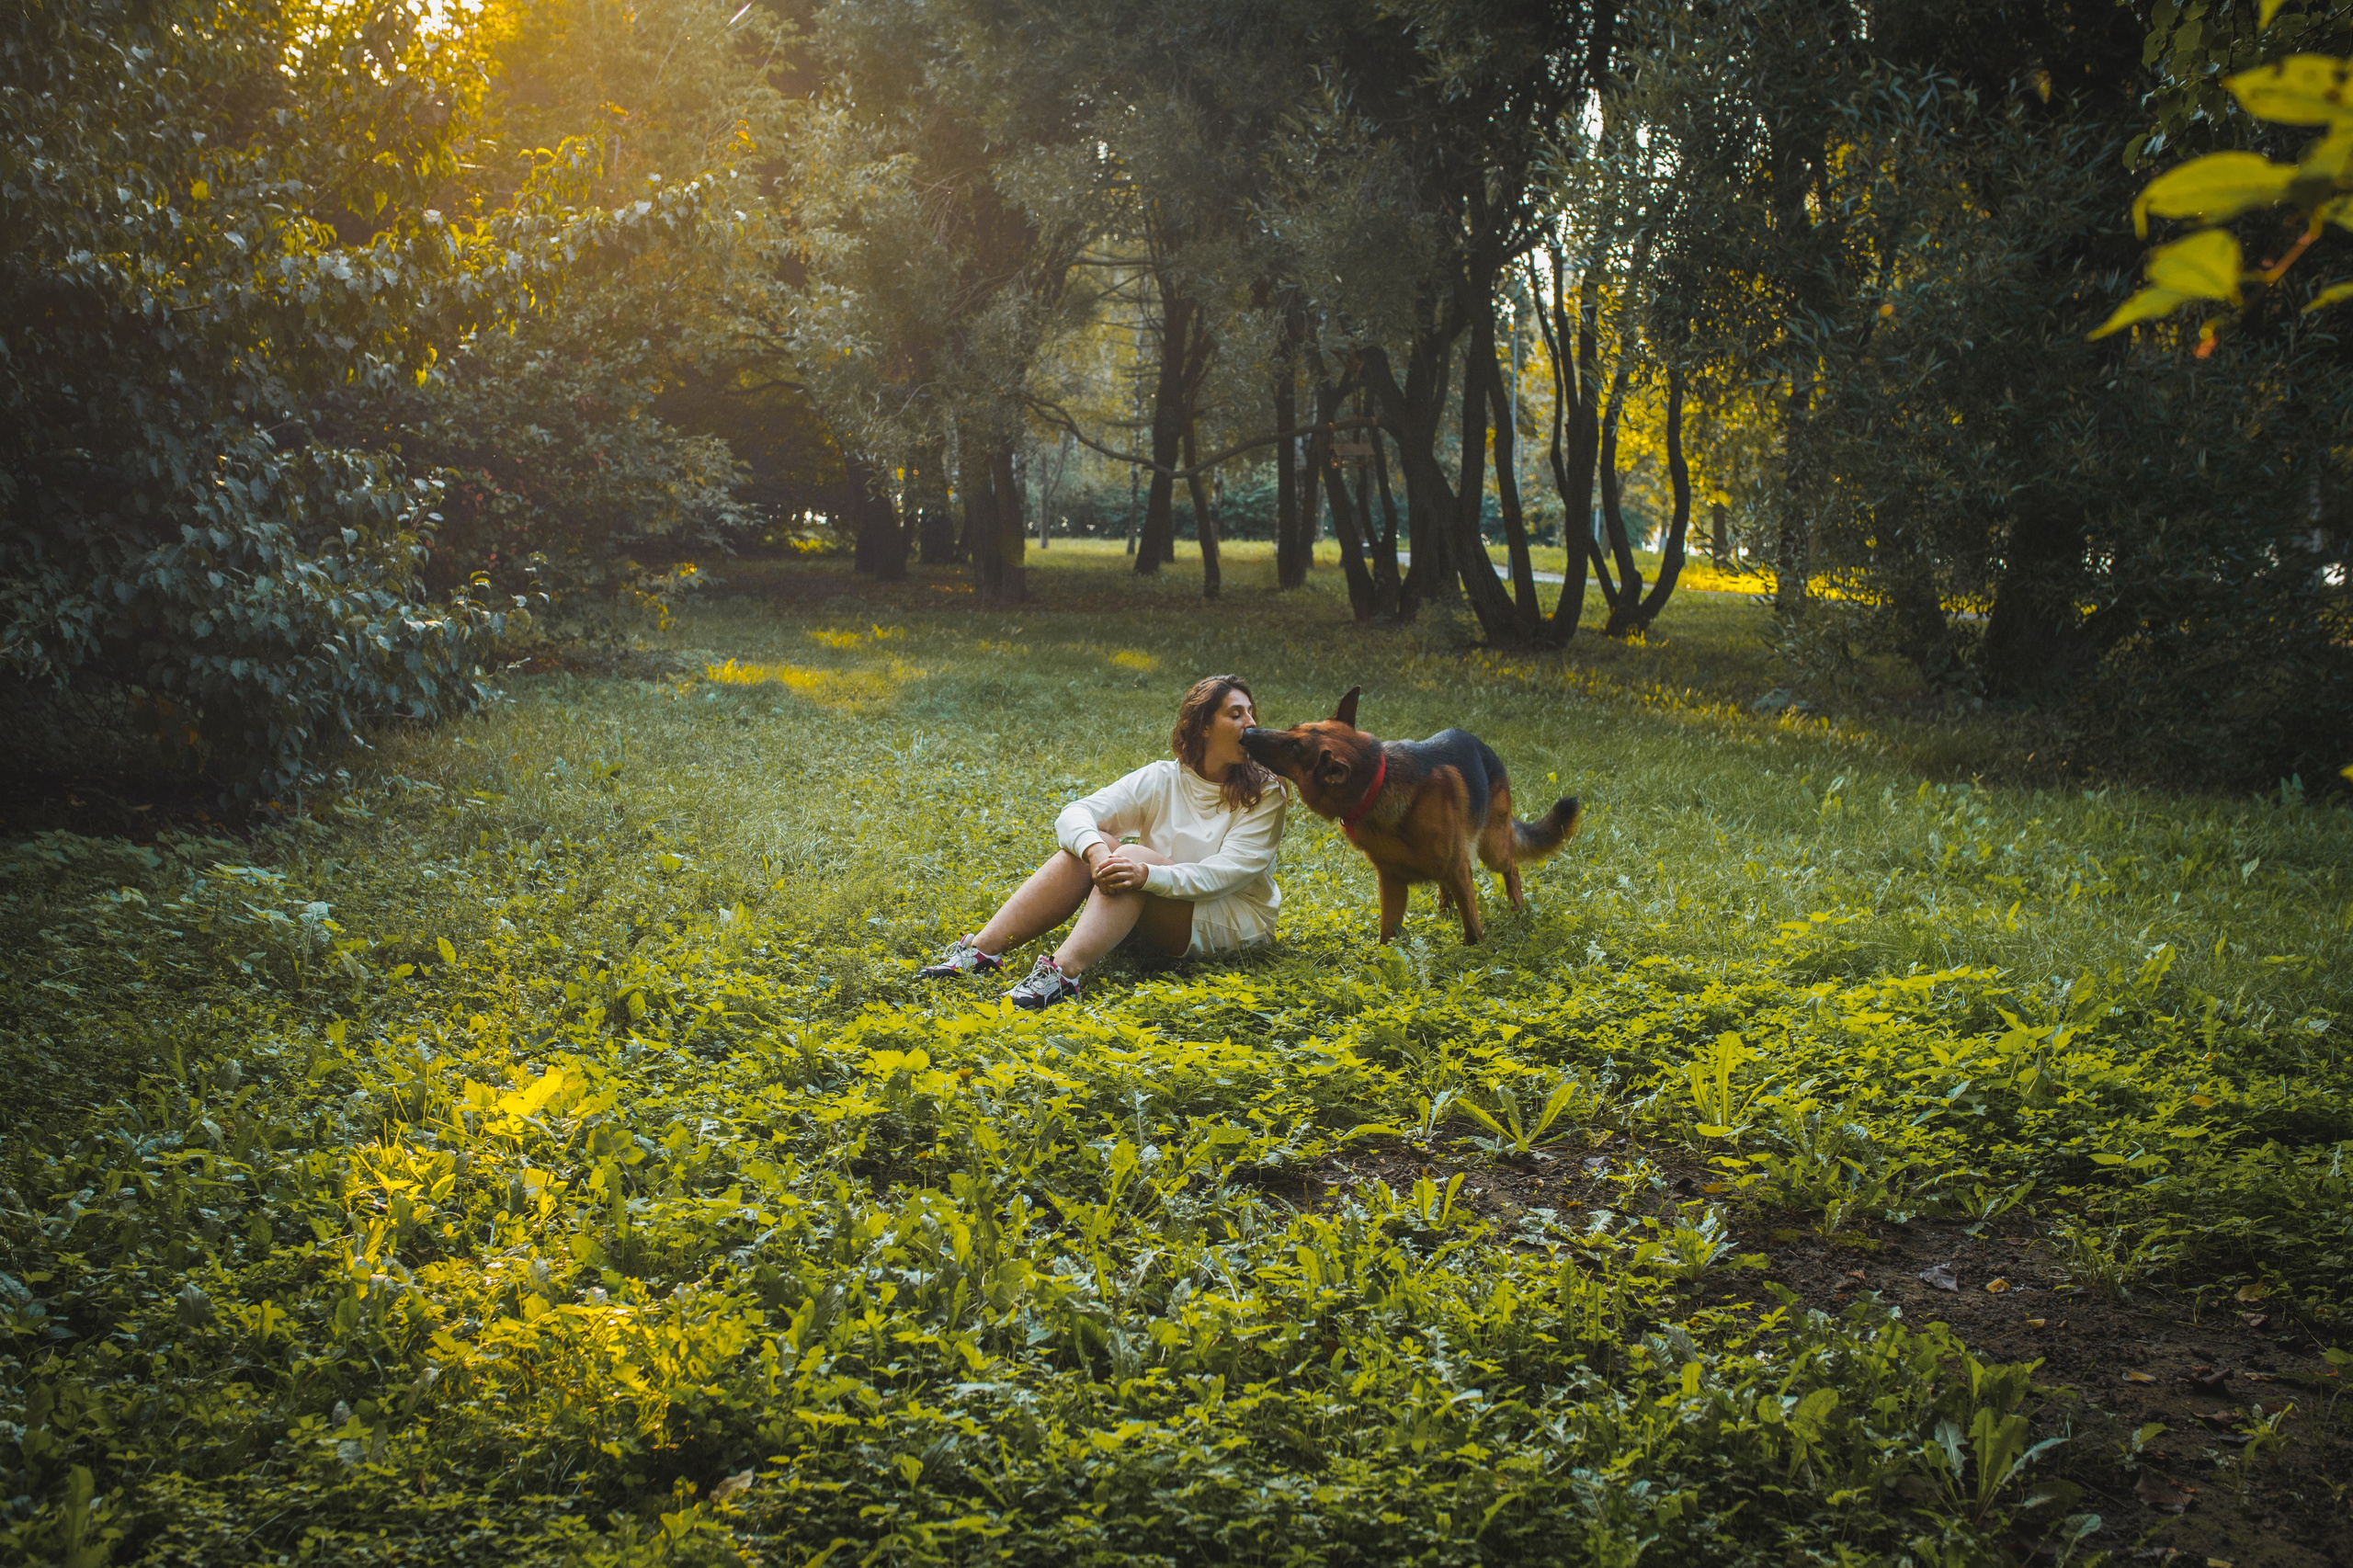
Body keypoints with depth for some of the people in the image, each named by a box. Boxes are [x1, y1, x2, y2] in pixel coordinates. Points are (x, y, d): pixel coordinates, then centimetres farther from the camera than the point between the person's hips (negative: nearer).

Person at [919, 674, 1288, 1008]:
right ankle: (983, 949, -29)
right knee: (1093, 845, -21)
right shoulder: (1161, 780, 0)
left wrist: (1147, 874, -37)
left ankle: (1064, 972, -48)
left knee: (1134, 856, -29)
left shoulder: (1264, 795, -8)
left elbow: (1227, 873, -21)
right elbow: (1074, 815, -10)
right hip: (1156, 919, 4)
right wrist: (1094, 852, -35)